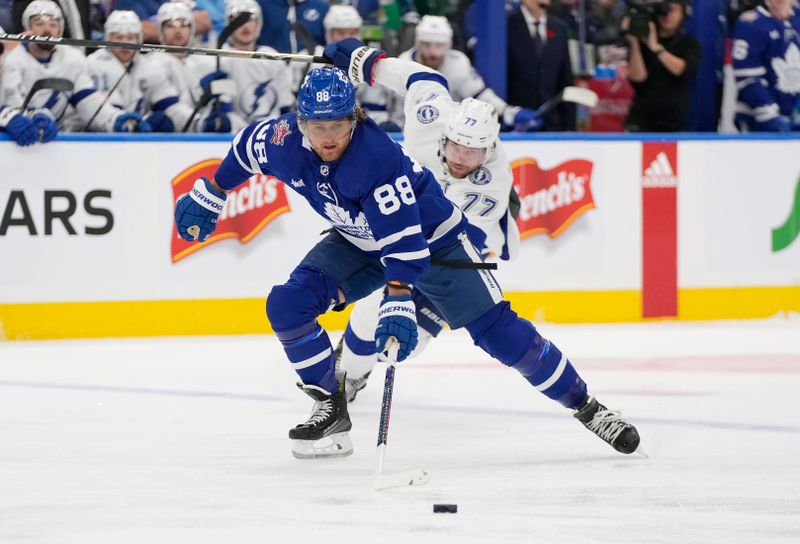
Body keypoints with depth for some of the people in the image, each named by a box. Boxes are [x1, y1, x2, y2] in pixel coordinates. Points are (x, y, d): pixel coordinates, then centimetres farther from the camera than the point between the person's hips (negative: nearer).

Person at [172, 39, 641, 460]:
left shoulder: (378, 159, -37)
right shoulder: (284, 141, -21)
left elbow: (404, 243, -40)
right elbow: (246, 147, 3)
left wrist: (398, 306, -49)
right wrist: (208, 197, 14)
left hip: (432, 238, -6)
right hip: (359, 242, 6)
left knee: (498, 331, -12)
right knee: (287, 305, -14)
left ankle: (584, 405, 2)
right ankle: (333, 410, -2)